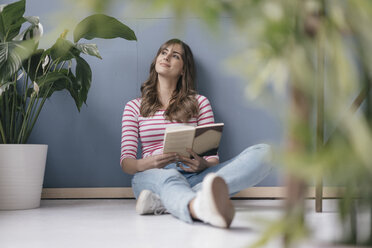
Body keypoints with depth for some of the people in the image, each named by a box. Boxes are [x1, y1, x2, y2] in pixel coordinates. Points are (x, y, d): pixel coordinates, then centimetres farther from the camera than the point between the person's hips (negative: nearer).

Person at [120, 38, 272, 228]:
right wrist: (148, 163, -17)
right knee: (169, 177, -39)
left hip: (194, 177, 2)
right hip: (151, 176, -1)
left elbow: (213, 157, 11)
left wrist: (204, 165, -16)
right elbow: (126, 162, 9)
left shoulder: (199, 102, 19)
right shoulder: (134, 107, 19)